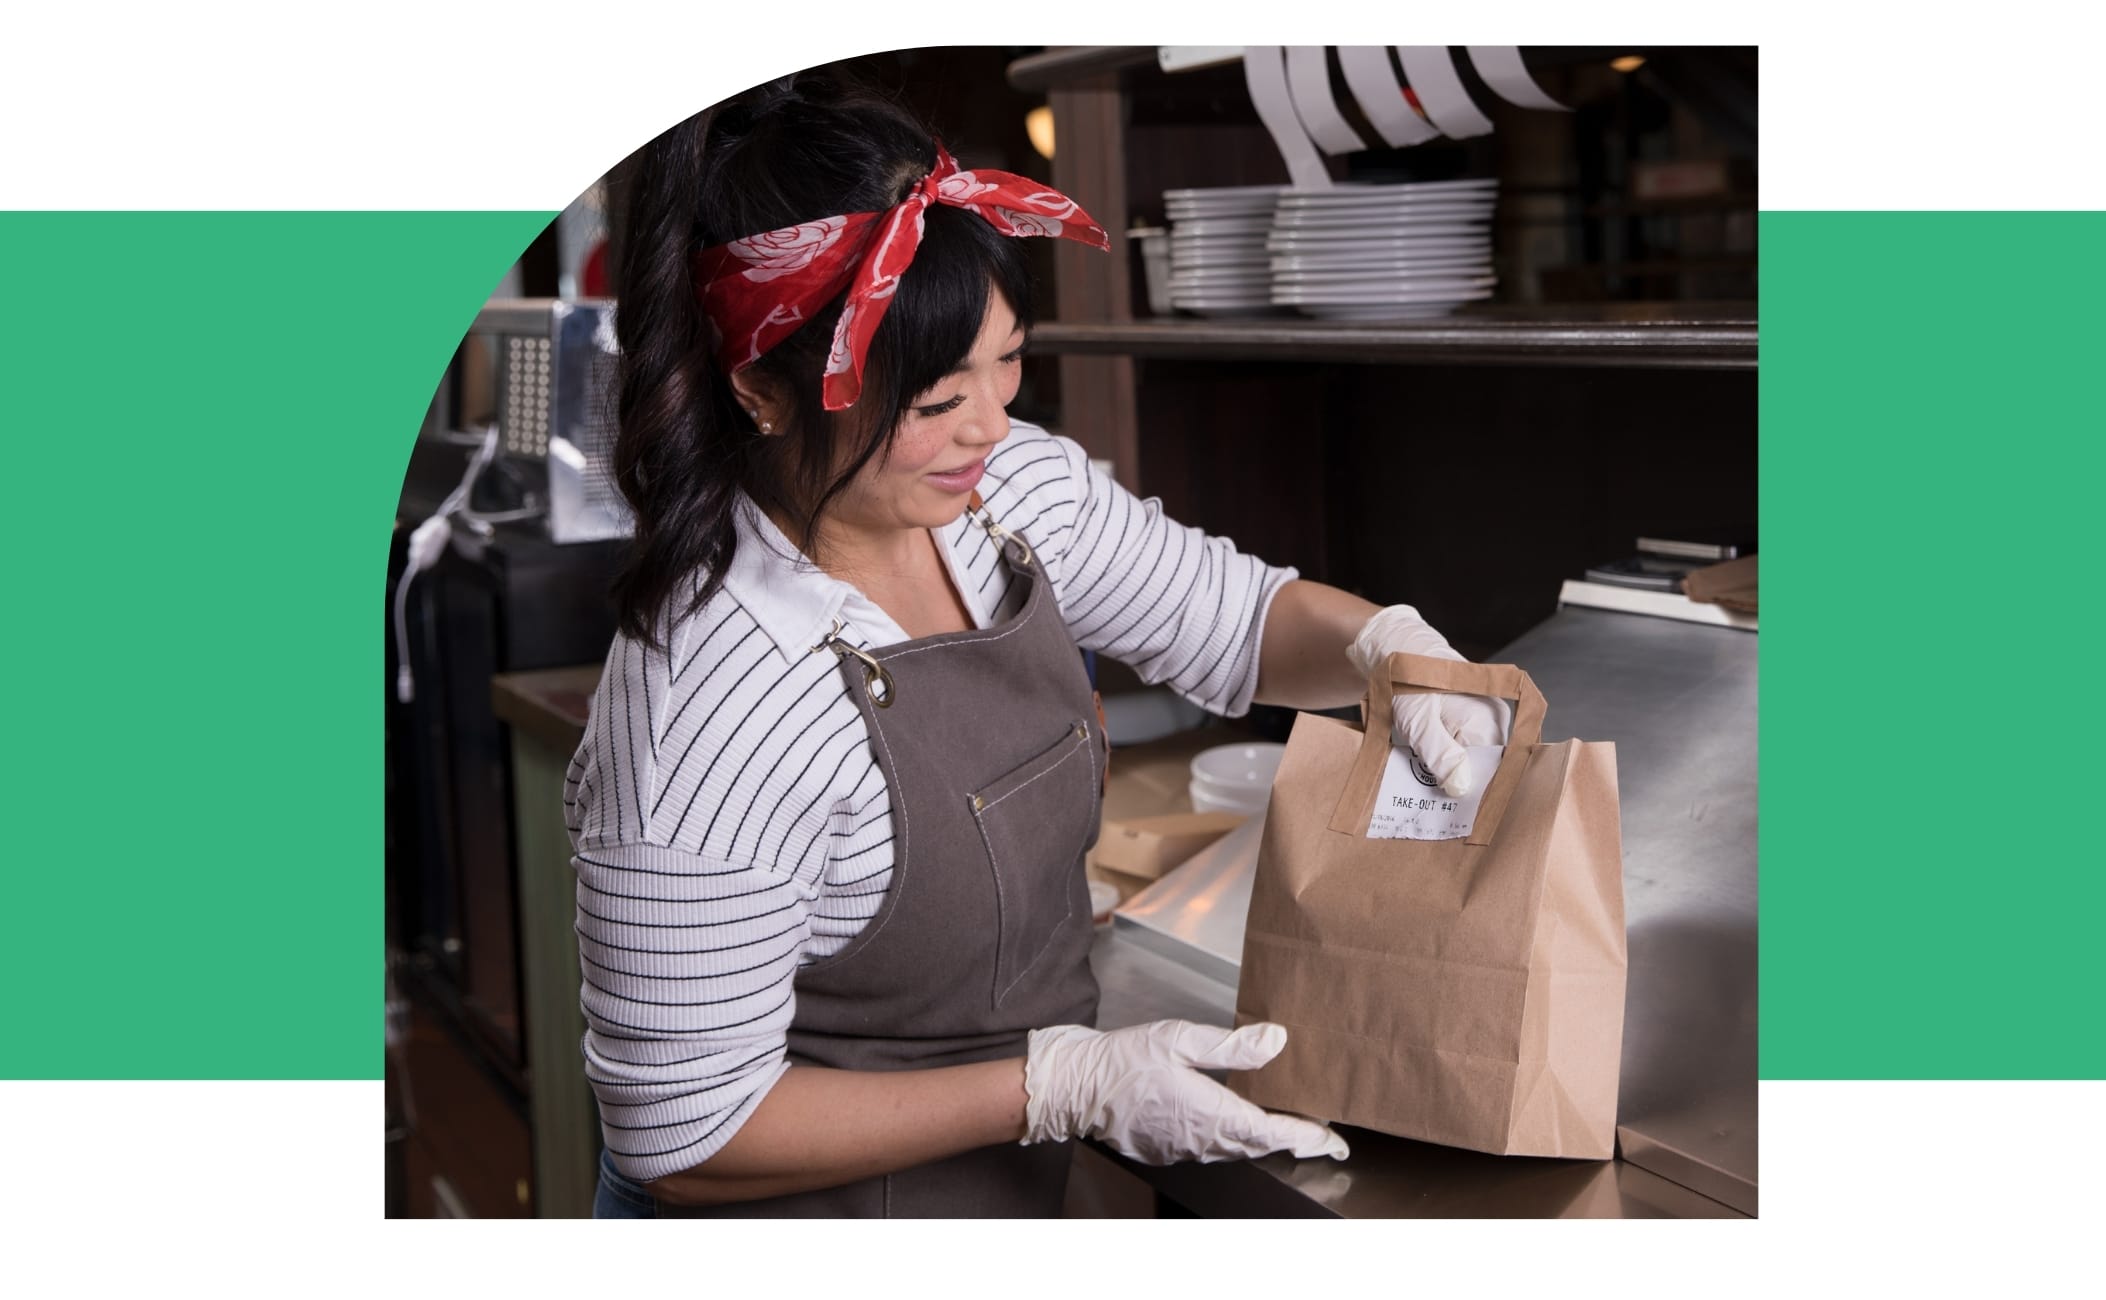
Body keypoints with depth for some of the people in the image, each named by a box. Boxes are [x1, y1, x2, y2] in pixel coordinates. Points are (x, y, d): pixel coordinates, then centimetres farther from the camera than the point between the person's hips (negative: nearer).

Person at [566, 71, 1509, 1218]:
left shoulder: (1010, 486, -11)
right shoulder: (709, 705, -32)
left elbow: (1233, 617, 7)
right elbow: (688, 1136, -25)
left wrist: (1389, 645, -14)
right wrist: (1066, 1084, -28)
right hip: (821, 1206, -7)